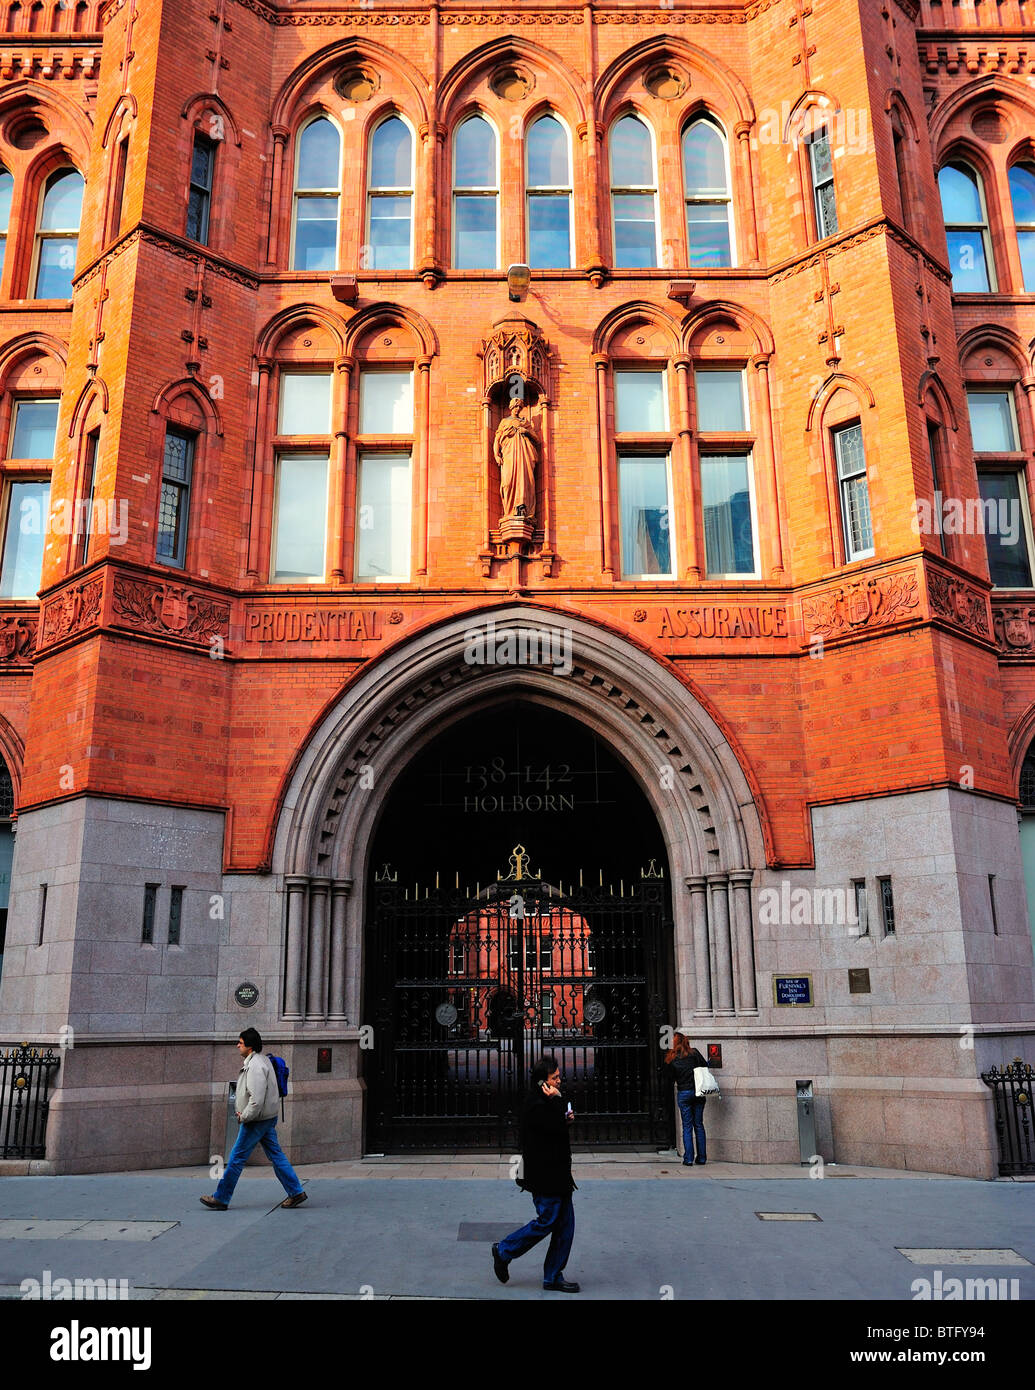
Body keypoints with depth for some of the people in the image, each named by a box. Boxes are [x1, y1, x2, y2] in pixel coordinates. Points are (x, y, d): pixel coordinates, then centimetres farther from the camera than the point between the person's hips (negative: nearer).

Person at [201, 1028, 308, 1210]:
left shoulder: (255, 1066, -21)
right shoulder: (261, 1060, 12)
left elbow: (257, 1099, -26)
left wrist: (244, 1116, -14)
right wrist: (243, 1112, 14)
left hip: (257, 1120, -10)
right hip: (268, 1118, 10)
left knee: (236, 1158, 1)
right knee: (276, 1155, 11)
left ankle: (220, 1198, 11)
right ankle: (296, 1192, 11)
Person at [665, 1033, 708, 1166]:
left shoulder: (671, 1059, -1)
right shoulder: (694, 1053, 0)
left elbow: (671, 1078, 5)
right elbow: (705, 1066, -1)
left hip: (683, 1094, -1)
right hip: (698, 1092, 1)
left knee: (687, 1126, 4)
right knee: (699, 1125, 11)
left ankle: (688, 1159, 0)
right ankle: (702, 1157, 13)